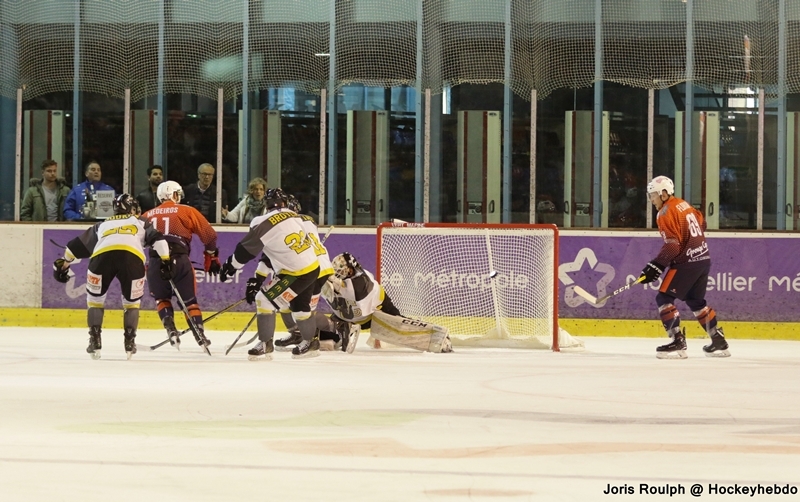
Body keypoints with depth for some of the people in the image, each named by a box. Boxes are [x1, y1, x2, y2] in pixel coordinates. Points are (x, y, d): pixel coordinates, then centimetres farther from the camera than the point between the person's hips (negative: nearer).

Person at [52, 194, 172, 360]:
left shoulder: (102, 225, 40)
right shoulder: (141, 223, 34)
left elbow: (77, 245, 43)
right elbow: (157, 238, 16)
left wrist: (63, 264, 54)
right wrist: (165, 260, 10)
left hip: (102, 255, 1)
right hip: (133, 256, -1)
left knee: (95, 298, 22)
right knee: (132, 301, 21)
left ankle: (94, 340, 13)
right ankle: (130, 342, 13)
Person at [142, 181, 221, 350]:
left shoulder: (147, 215, 19)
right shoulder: (186, 211, 10)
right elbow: (209, 234, 9)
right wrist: (212, 257, 22)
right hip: (179, 259, -2)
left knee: (161, 298, 21)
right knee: (189, 299, 12)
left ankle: (170, 330, 3)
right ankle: (199, 334, 5)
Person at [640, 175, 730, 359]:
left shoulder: (665, 213, -12)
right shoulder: (684, 204, 13)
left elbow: (672, 245, -19)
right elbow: (701, 223, 23)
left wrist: (656, 266, -18)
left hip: (686, 262, -9)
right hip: (704, 258, 9)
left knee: (664, 298, -6)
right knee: (696, 300, 22)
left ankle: (678, 342, -15)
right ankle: (719, 341, 24)